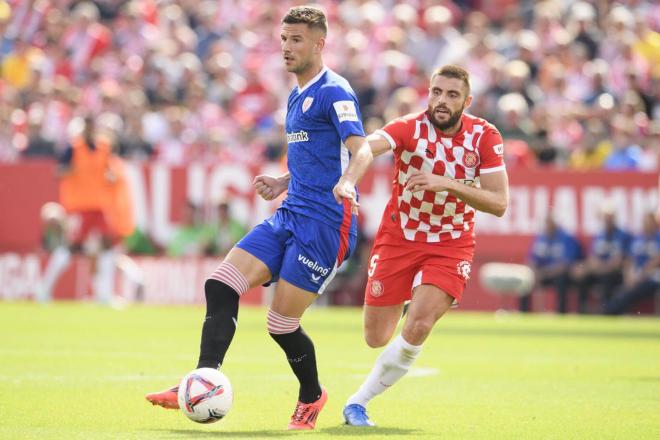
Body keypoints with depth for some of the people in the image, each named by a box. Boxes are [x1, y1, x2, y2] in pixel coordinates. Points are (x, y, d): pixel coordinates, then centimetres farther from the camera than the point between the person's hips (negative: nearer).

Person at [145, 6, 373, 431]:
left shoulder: (334, 92, -10)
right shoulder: (297, 98, 19)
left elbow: (361, 150, -24)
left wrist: (346, 182, -44)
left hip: (325, 221, -9)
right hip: (290, 215, 9)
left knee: (282, 323, -7)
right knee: (222, 285, -8)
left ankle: (312, 397, 19)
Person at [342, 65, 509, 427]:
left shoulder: (485, 137, -10)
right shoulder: (410, 128, -17)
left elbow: (499, 204, -15)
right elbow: (366, 148, -37)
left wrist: (448, 184, -30)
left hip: (451, 246, 0)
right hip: (398, 239, 0)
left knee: (418, 328, -22)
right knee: (376, 339, 2)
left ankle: (358, 401, -3)